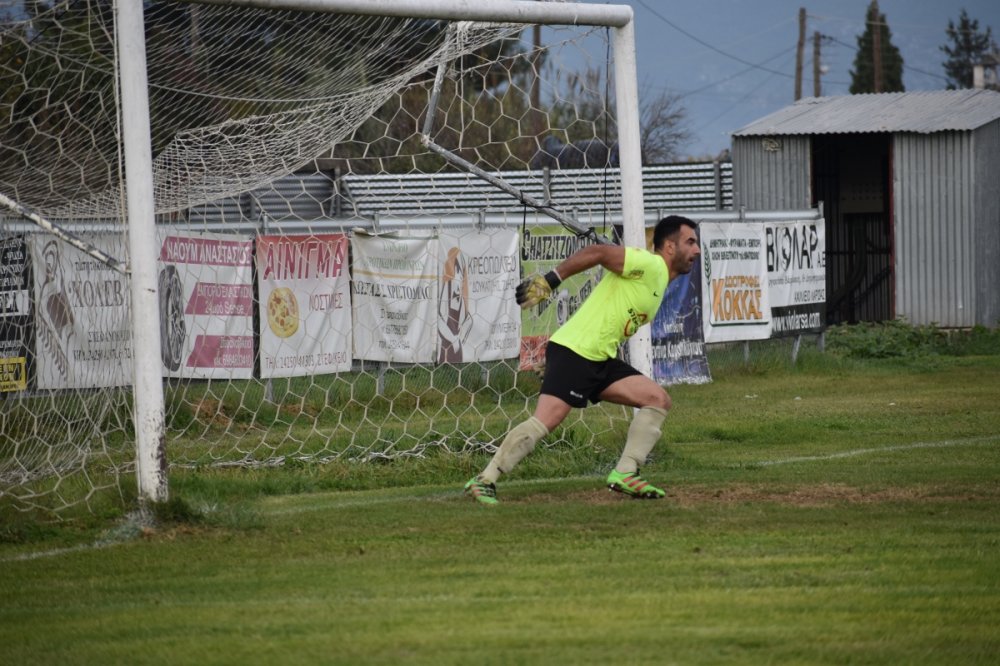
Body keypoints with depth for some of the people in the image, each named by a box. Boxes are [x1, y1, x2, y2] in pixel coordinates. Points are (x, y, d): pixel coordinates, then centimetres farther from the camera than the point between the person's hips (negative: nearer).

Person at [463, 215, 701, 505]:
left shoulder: (659, 278, 20)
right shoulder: (649, 265, -10)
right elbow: (597, 253, -21)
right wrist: (550, 281, -24)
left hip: (601, 360, 10)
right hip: (574, 351, -10)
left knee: (657, 399, 1)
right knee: (547, 419, -19)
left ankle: (624, 475, -2)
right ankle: (484, 481, -13)